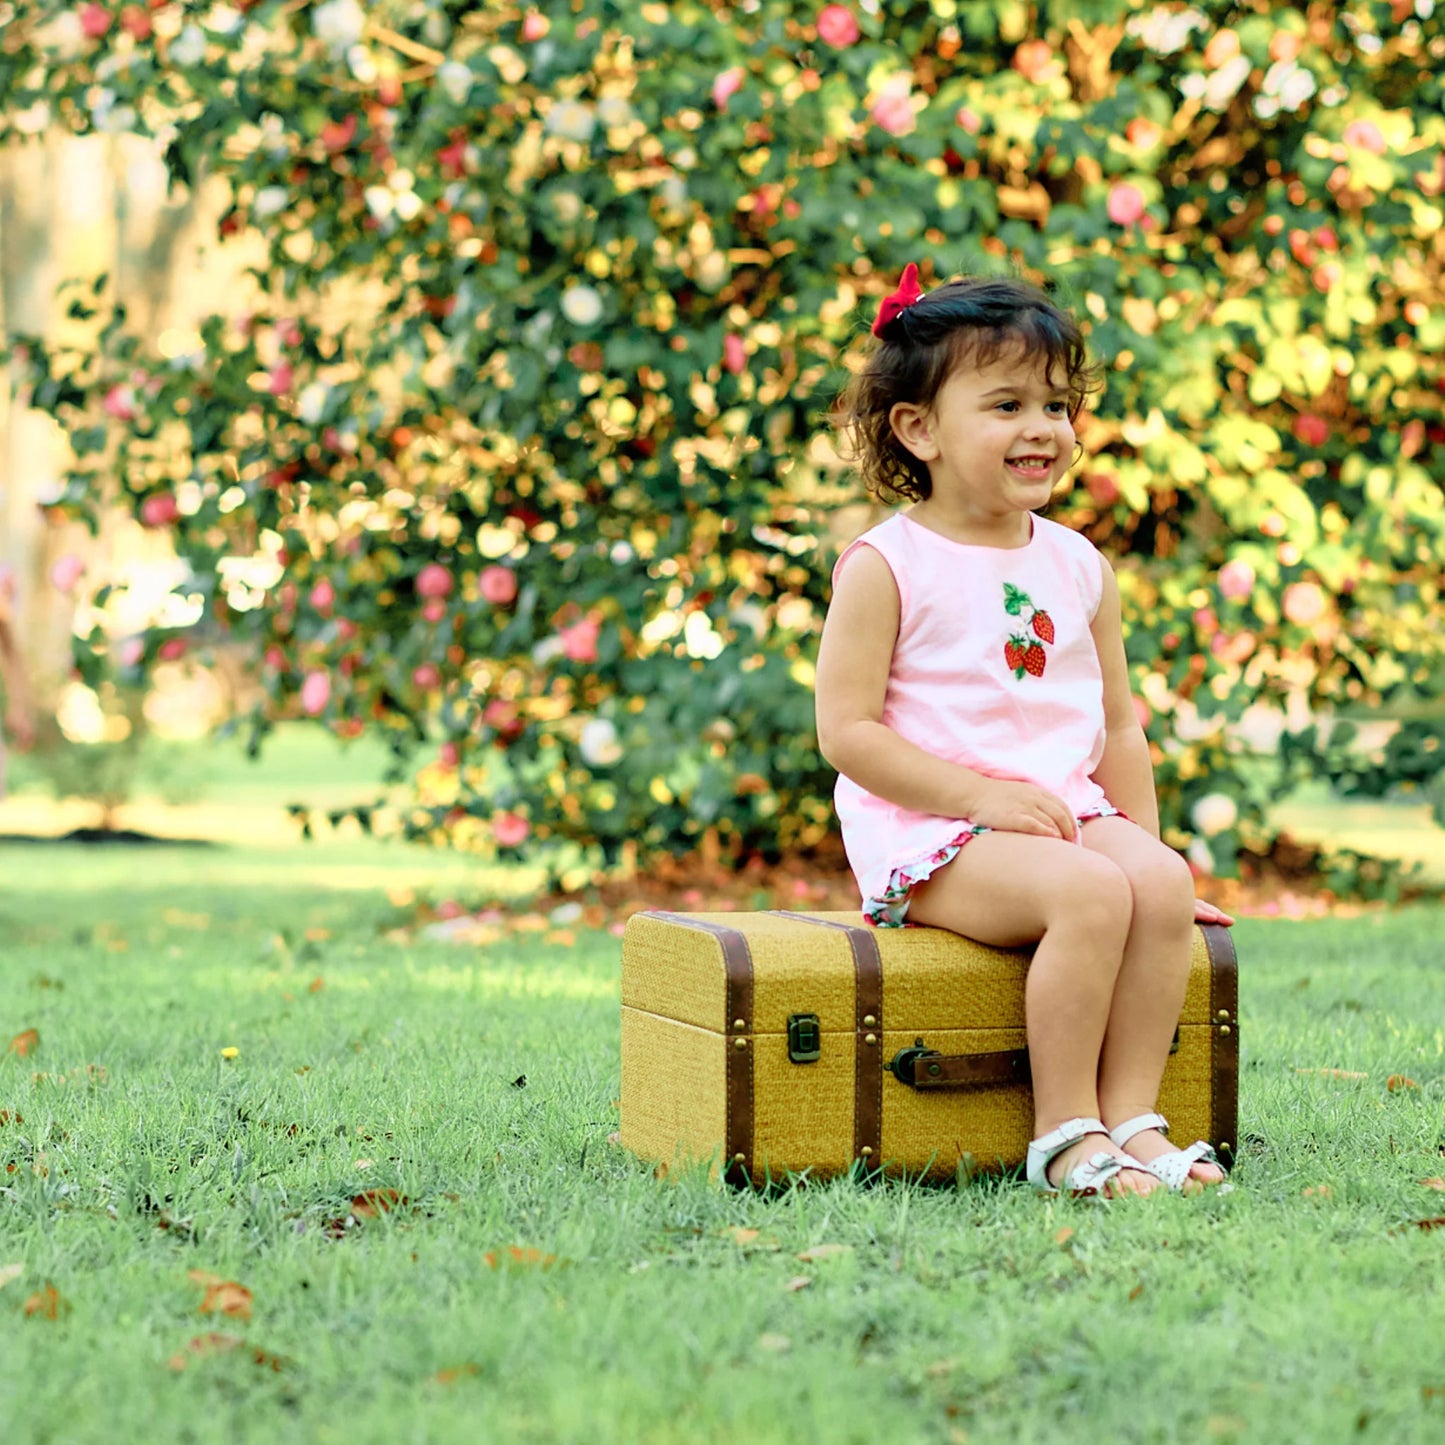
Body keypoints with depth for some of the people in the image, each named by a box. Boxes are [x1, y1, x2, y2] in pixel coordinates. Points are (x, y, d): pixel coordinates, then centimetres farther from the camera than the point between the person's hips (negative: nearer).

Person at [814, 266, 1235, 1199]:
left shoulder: (1079, 566, 13)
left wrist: (1143, 838, 6)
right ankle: (1064, 1133, -18)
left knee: (1162, 880, -23)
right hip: (928, 829, -6)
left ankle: (1132, 1116, -17)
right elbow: (846, 731, -11)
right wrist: (981, 796, -17)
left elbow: (1117, 722, 19)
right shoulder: (886, 566, -6)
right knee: (1089, 893, -30)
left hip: (1068, 811, 6)